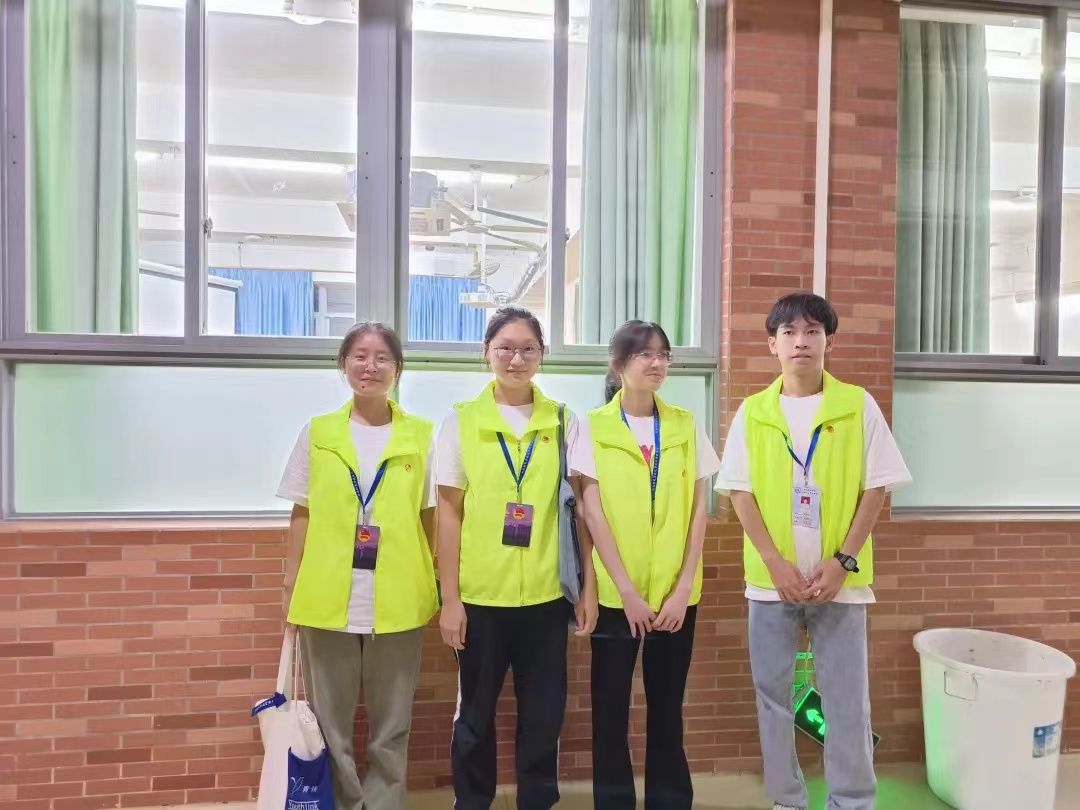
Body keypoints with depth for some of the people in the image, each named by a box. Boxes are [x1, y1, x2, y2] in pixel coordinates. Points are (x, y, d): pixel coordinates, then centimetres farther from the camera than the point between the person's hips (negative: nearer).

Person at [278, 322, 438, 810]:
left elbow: (431, 517, 4)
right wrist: (292, 587, 4)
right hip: (326, 599, 1)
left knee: (391, 726, 13)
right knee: (330, 724, 13)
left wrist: (433, 584, 1)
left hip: (397, 600, 0)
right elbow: (302, 516, 7)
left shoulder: (421, 436, 1)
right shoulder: (317, 433, 4)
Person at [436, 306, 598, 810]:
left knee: (543, 714, 12)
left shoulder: (564, 423, 3)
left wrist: (589, 586, 0)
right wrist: (449, 597, -3)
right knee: (475, 713, 13)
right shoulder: (461, 421, -1)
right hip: (480, 594, -1)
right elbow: (449, 513, -1)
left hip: (546, 594, 1)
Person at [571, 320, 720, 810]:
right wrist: (626, 590, -11)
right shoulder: (594, 428, -3)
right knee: (610, 709, 7)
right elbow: (593, 513, -7)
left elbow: (698, 510, 3)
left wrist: (683, 588, -5)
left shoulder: (686, 426, 4)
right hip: (616, 593, -2)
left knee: (667, 707, 12)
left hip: (676, 593, 2)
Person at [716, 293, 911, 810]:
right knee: (772, 693, 11)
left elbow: (875, 489, -1)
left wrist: (842, 561, -10)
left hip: (840, 578, -1)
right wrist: (776, 563, -10)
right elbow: (740, 493, -1)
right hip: (771, 579, 1)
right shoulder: (752, 412, 1)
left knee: (846, 699, 7)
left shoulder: (858, 406, -1)